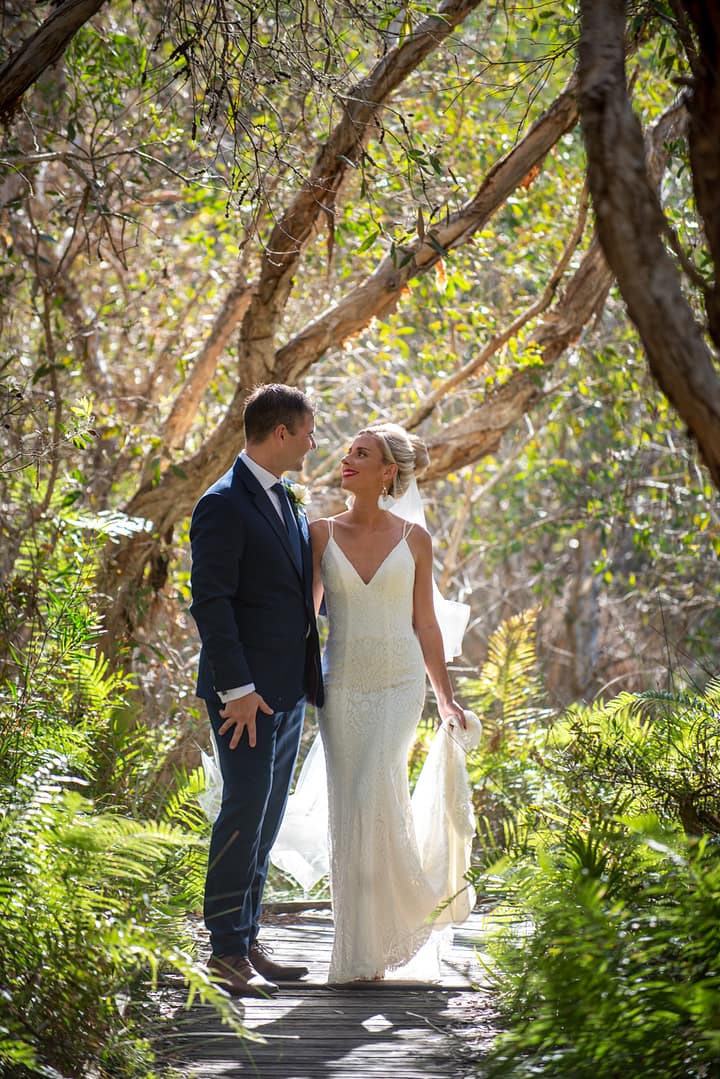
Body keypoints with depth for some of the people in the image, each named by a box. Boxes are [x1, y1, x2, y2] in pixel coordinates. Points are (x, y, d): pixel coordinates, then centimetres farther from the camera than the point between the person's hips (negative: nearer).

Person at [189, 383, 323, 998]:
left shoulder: (286, 502, 16)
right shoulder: (224, 505, -12)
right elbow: (211, 603, -17)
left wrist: (311, 677, 16)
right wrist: (237, 689, -20)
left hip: (288, 690, 9)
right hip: (247, 693, -9)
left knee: (266, 818, 11)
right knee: (245, 813, -8)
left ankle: (249, 941, 18)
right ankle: (225, 953, -2)